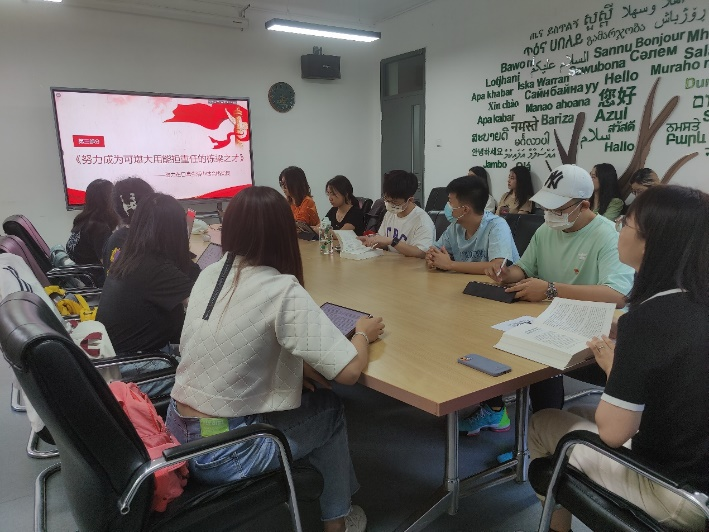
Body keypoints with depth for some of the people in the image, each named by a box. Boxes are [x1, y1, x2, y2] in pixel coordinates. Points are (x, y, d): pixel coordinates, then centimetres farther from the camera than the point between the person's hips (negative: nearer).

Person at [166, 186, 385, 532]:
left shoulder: (209, 274, 1)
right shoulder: (282, 290, -20)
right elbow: (349, 371, -22)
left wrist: (299, 367, 9)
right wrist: (363, 333, 0)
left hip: (177, 431, 7)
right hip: (219, 454, -6)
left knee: (304, 396, 22)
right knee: (329, 409, 15)